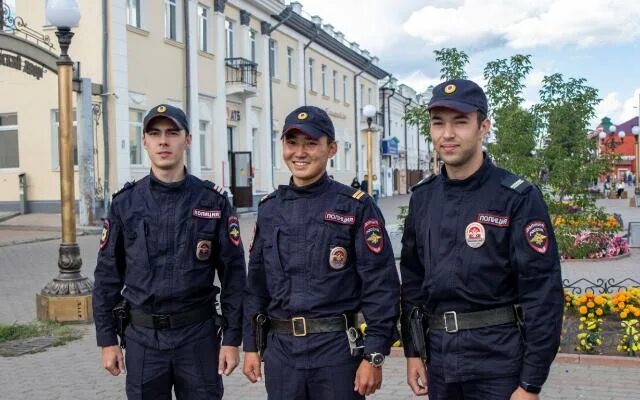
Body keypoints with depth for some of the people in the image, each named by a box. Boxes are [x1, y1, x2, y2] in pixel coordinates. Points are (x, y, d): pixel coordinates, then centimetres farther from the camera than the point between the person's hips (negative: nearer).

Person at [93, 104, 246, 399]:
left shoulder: (213, 201, -3)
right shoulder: (125, 203, 1)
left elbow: (233, 273, -2)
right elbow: (108, 274, 5)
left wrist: (232, 339, -5)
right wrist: (107, 340, 2)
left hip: (198, 334, -1)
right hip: (142, 336, 1)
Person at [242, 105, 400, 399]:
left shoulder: (356, 207, -6)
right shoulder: (269, 209, 8)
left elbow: (380, 285, -9)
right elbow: (256, 282, 13)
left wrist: (374, 356, -12)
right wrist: (252, 346, 11)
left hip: (338, 348, -4)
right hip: (280, 349, 4)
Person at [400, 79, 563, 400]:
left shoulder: (518, 198, -12)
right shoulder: (422, 197, 4)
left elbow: (543, 293, -14)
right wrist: (413, 351, 9)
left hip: (499, 357, -5)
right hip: (438, 357, 5)